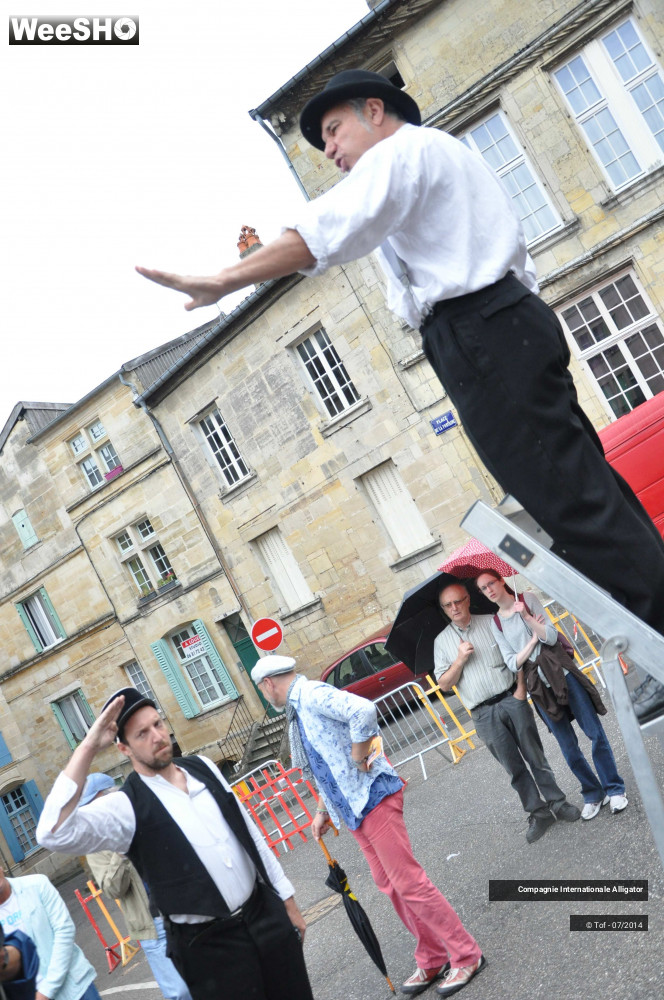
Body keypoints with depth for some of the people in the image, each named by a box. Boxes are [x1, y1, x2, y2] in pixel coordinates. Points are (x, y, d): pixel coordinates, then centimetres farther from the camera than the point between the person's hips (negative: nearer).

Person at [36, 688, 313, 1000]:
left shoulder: (203, 768, 4)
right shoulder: (126, 806, -13)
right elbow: (54, 833, -31)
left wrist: (287, 900, 13)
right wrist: (88, 747, -30)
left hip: (267, 916, 5)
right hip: (210, 947, -5)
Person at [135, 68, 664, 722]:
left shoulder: (402, 150, -1)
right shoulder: (449, 155, 31)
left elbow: (326, 231, -19)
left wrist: (219, 283, -22)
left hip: (477, 336, -10)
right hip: (512, 319, 10)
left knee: (574, 502, -10)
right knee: (587, 489, 8)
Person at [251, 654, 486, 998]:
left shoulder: (310, 694, -15)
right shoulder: (298, 710, 16)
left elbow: (363, 711, -33)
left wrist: (359, 758, -21)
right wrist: (322, 810, 21)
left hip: (372, 798, -10)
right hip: (354, 808, 10)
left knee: (408, 882, -5)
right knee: (390, 886, 14)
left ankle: (466, 956, 8)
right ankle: (432, 960, 26)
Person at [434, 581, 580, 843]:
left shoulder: (491, 622, 5)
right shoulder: (441, 641, 7)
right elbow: (444, 684, 4)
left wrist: (521, 687, -7)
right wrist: (460, 660, -11)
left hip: (512, 700, 0)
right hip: (484, 715, 0)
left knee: (535, 755, 3)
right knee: (514, 766, 3)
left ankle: (557, 803, 17)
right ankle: (538, 813, 13)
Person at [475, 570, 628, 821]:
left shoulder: (528, 600, -1)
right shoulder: (496, 624, 5)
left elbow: (551, 637, -11)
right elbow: (513, 663, -1)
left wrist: (526, 616, -23)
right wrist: (533, 641, -11)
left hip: (563, 674, -2)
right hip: (540, 687, 2)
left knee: (595, 732, -1)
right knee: (568, 746, 5)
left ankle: (615, 789, 11)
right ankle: (593, 794, 19)